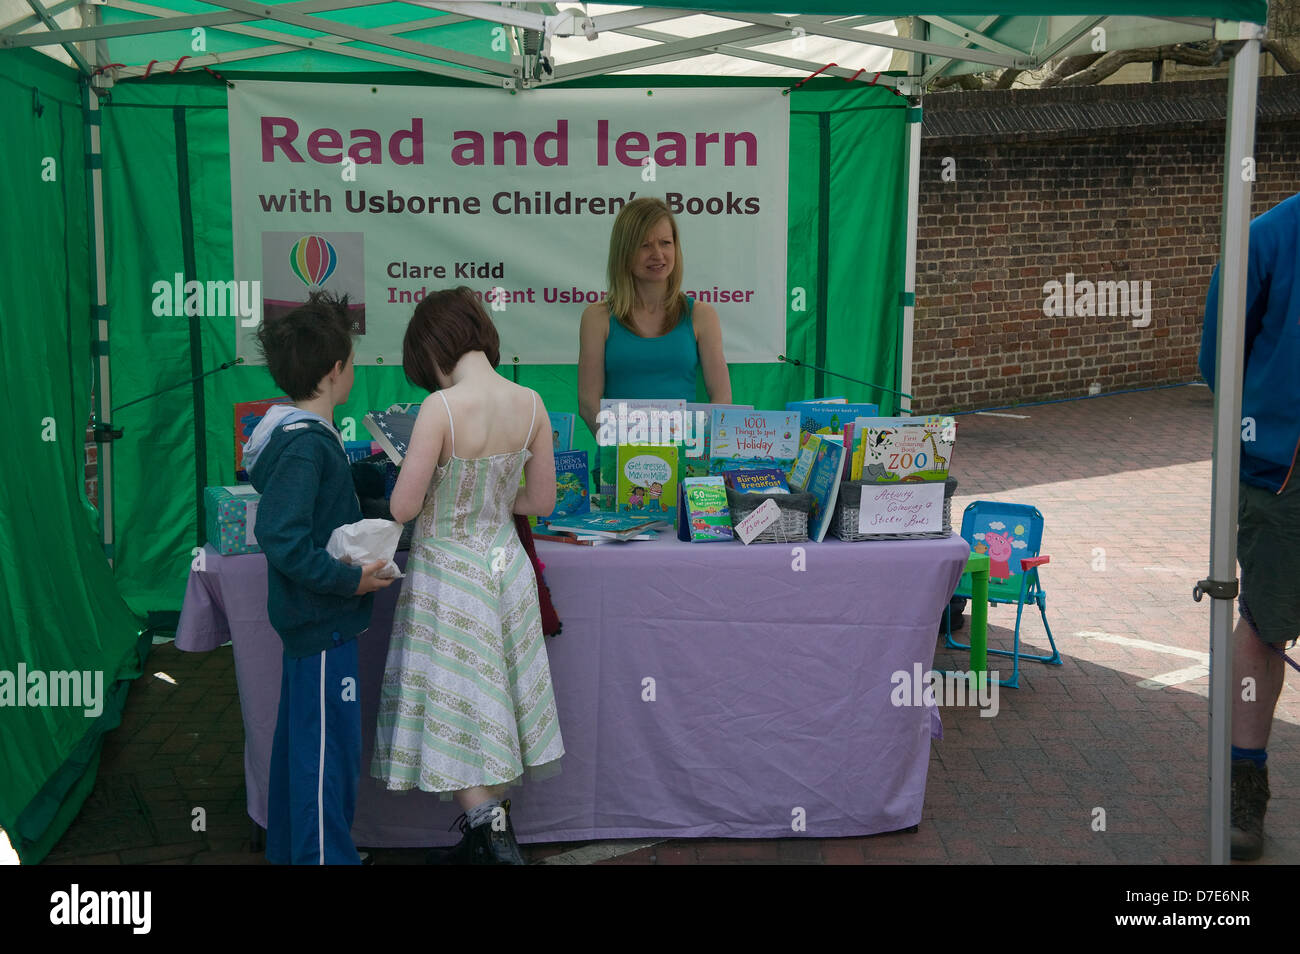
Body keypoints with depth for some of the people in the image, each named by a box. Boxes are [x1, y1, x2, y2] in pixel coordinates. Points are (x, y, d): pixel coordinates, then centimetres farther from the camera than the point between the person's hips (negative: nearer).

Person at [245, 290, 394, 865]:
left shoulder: (304, 435, 10)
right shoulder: (305, 445, -22)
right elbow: (280, 537, -28)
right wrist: (350, 579, -24)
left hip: (309, 618, 11)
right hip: (323, 621, -11)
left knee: (300, 741, 20)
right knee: (329, 749, -4)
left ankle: (290, 849, 33)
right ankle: (324, 855, 4)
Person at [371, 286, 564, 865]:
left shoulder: (442, 408, -23)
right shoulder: (530, 403, -5)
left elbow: (403, 508, -19)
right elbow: (542, 500, 4)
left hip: (448, 573, -6)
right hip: (505, 565, 6)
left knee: (454, 714, 5)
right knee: (493, 708, 17)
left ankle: (493, 842, 3)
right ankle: (488, 840, 29)